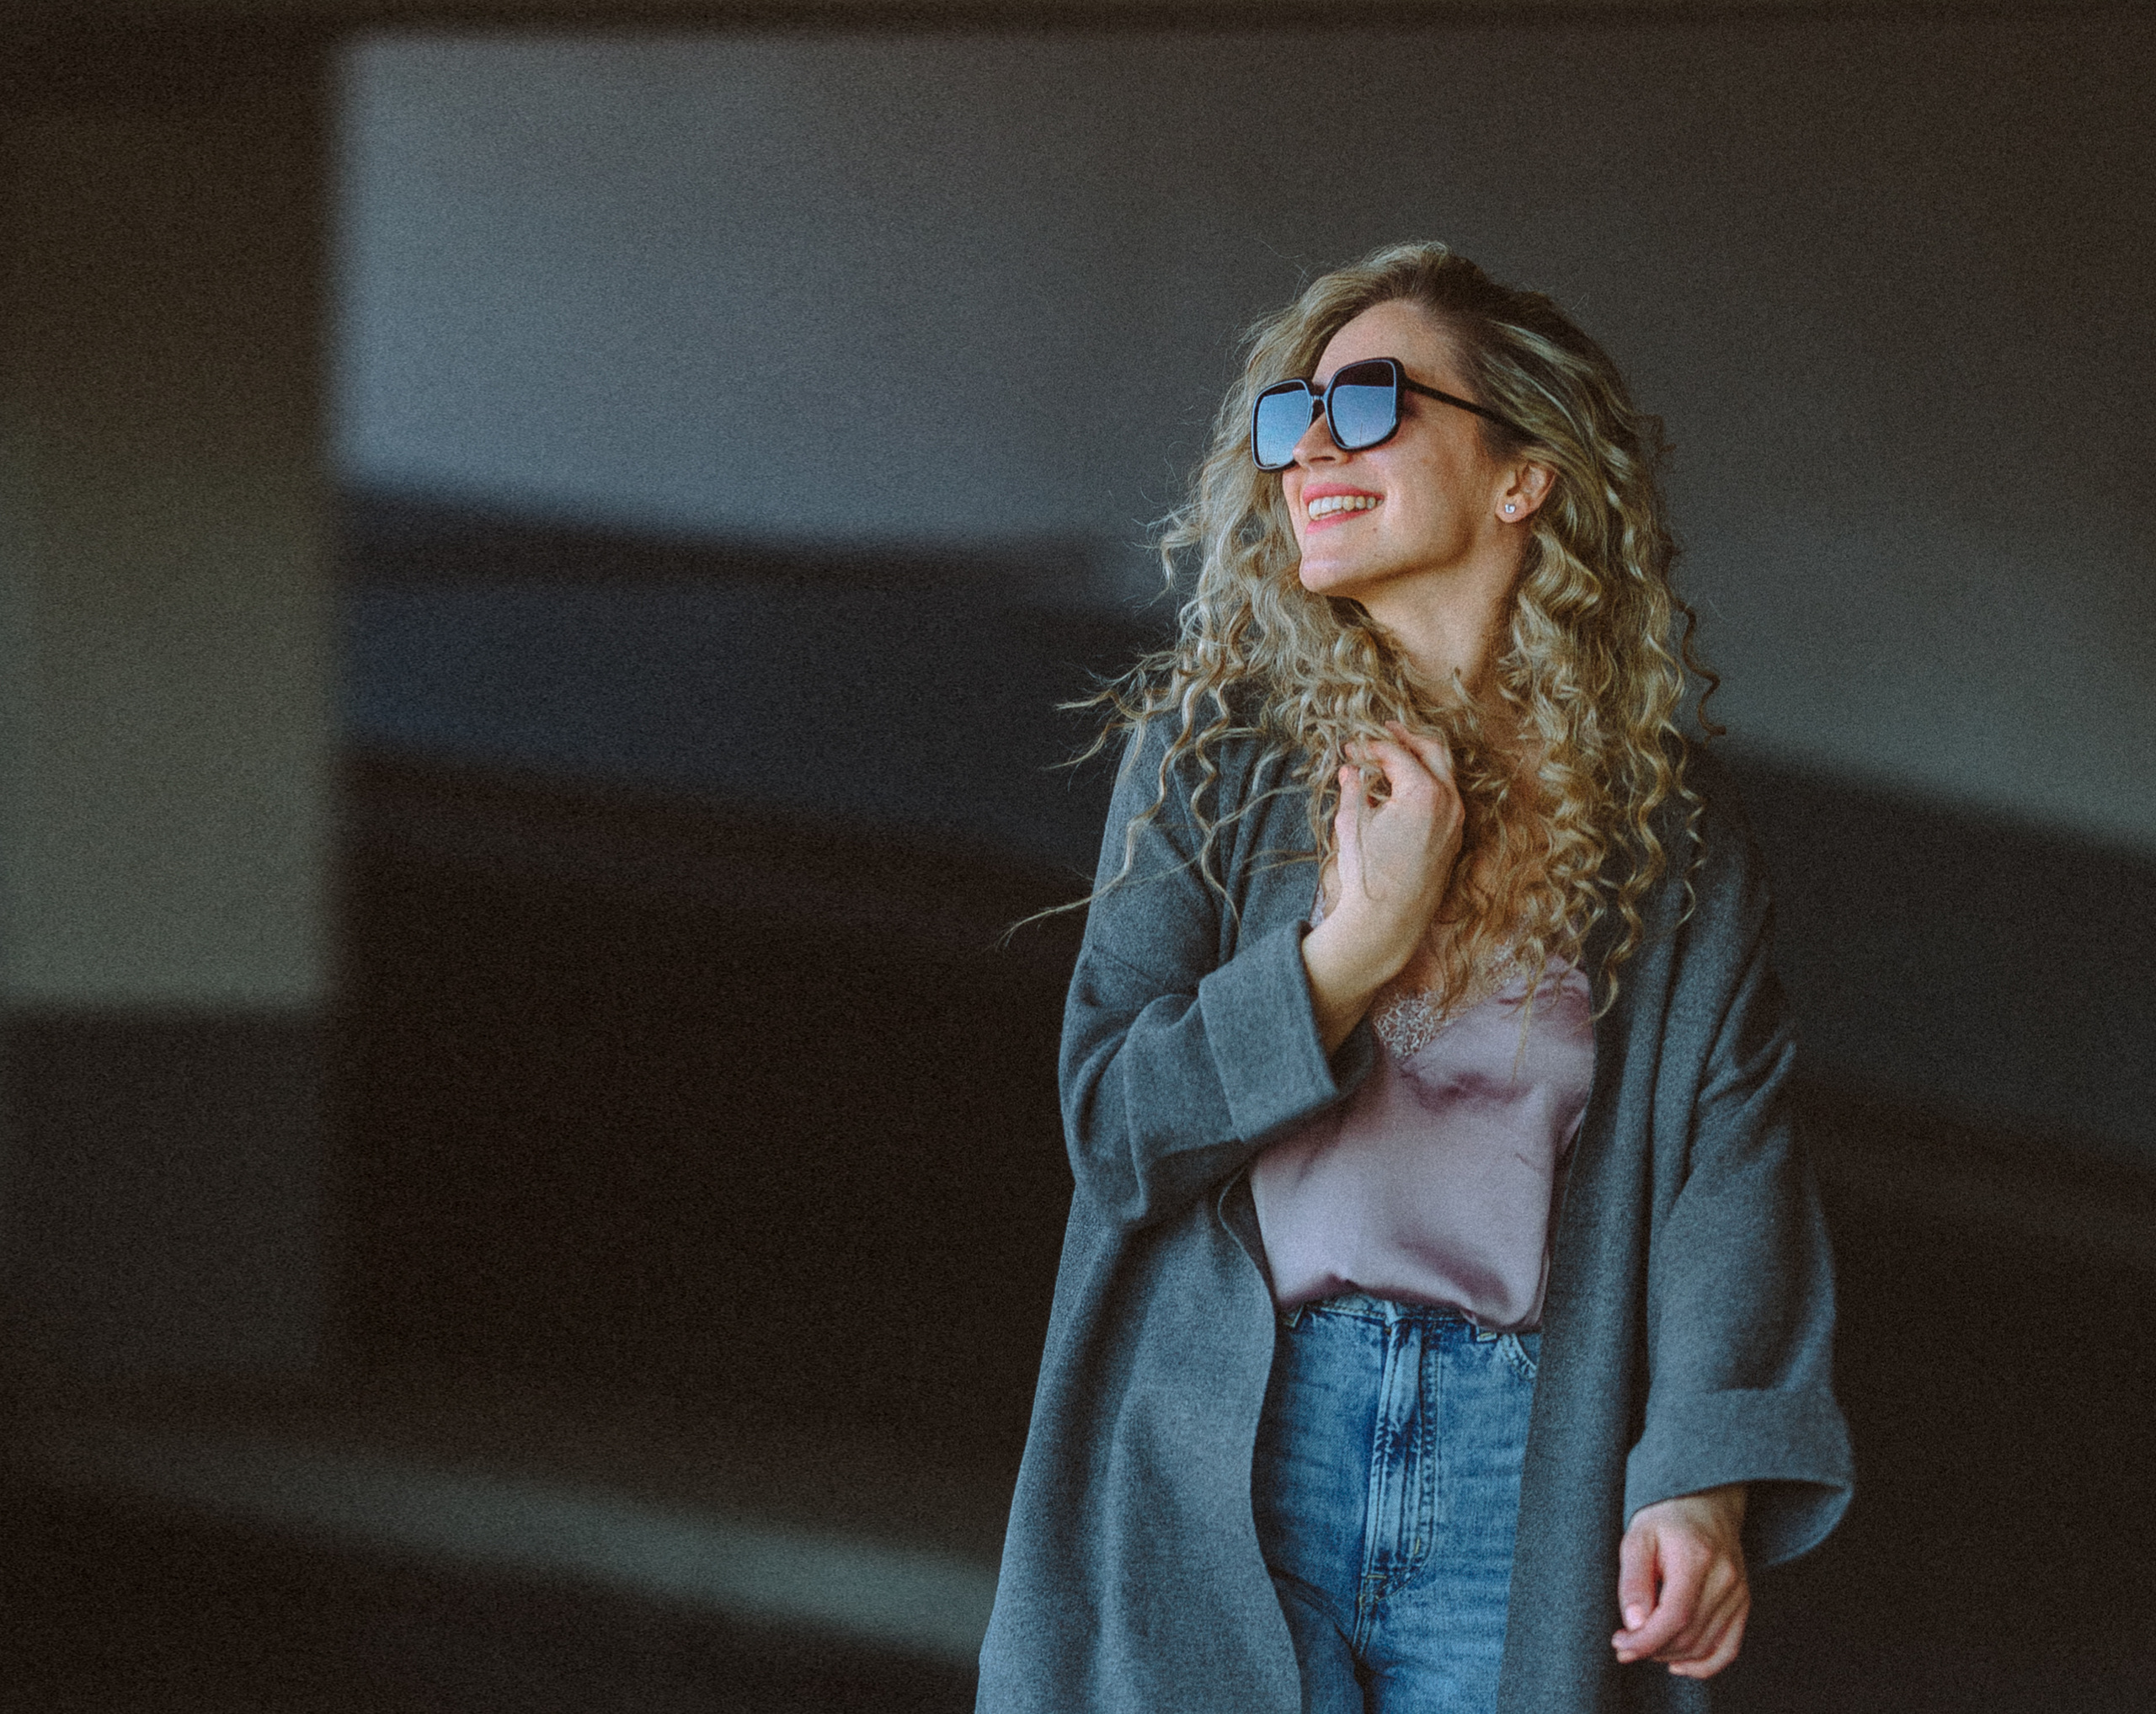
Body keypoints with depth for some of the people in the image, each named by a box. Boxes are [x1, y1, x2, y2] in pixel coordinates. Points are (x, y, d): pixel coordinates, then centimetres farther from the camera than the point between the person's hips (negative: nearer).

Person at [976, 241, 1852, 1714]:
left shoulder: (1668, 828, 6)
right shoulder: (1213, 750, 6)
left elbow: (1732, 1160, -2)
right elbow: (1112, 1123, 1)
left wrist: (1705, 1472, -16)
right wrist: (1349, 952, -12)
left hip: (1530, 1466, 0)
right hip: (1233, 1464, 0)